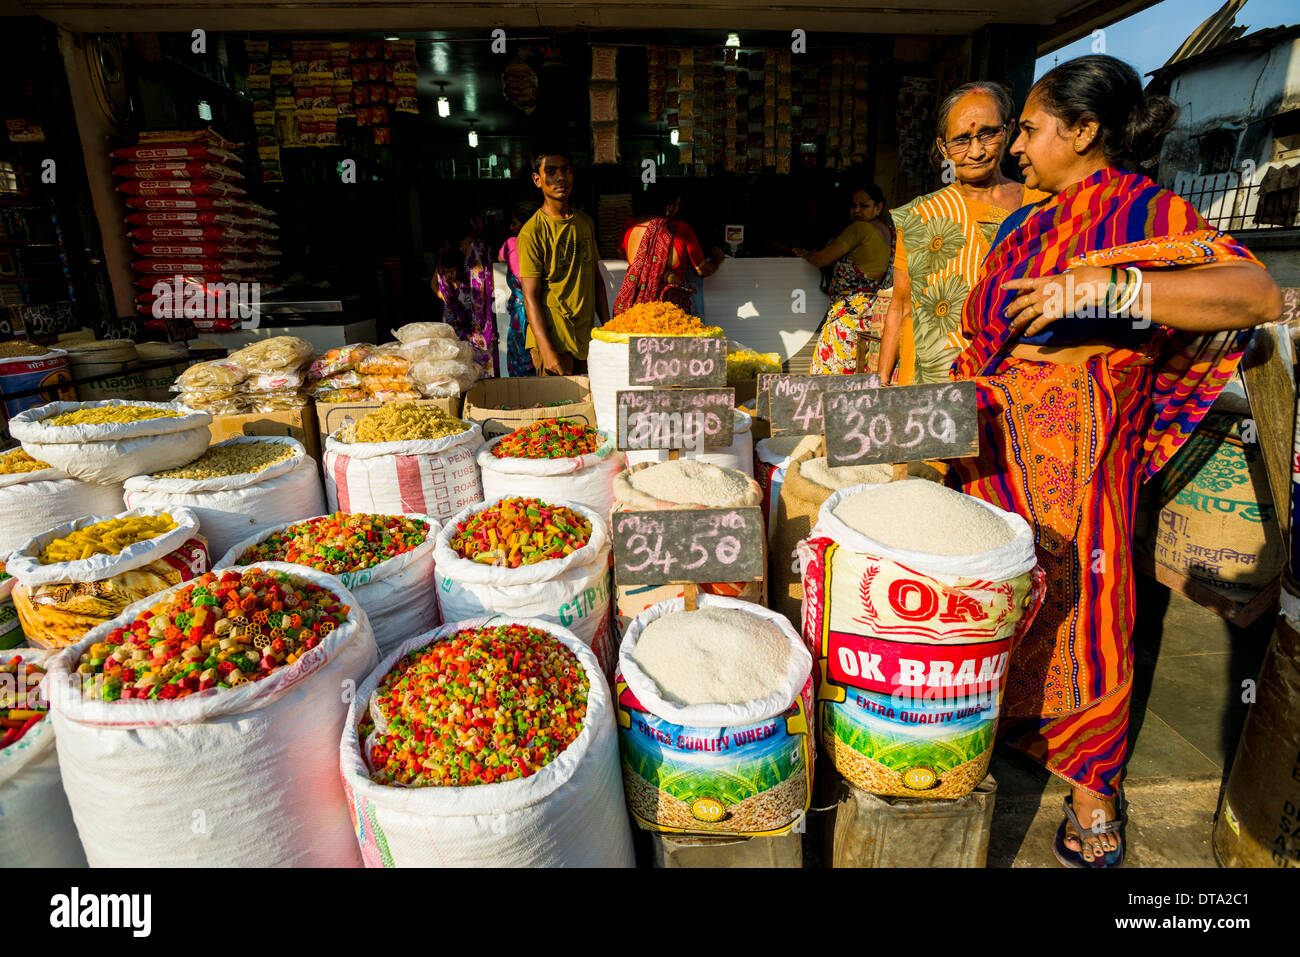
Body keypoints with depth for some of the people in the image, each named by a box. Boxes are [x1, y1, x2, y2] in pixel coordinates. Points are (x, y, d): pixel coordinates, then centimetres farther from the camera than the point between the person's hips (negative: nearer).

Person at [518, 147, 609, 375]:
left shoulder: (585, 222, 11)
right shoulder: (531, 232, -9)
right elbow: (530, 297, -12)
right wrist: (547, 351, -20)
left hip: (588, 337, 6)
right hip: (553, 339, -6)